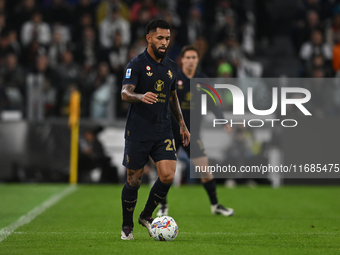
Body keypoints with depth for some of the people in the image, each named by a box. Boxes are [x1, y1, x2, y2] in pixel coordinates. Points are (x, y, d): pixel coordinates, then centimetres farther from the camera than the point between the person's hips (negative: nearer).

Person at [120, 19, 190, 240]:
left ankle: (147, 216, 12)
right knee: (134, 180, 2)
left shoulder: (171, 66, 11)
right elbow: (125, 93, -20)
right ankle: (127, 226, 19)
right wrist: (141, 97, -41)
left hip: (163, 131, 4)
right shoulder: (137, 64, -7)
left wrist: (182, 124, 22)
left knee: (168, 176, -11)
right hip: (138, 131, -4)